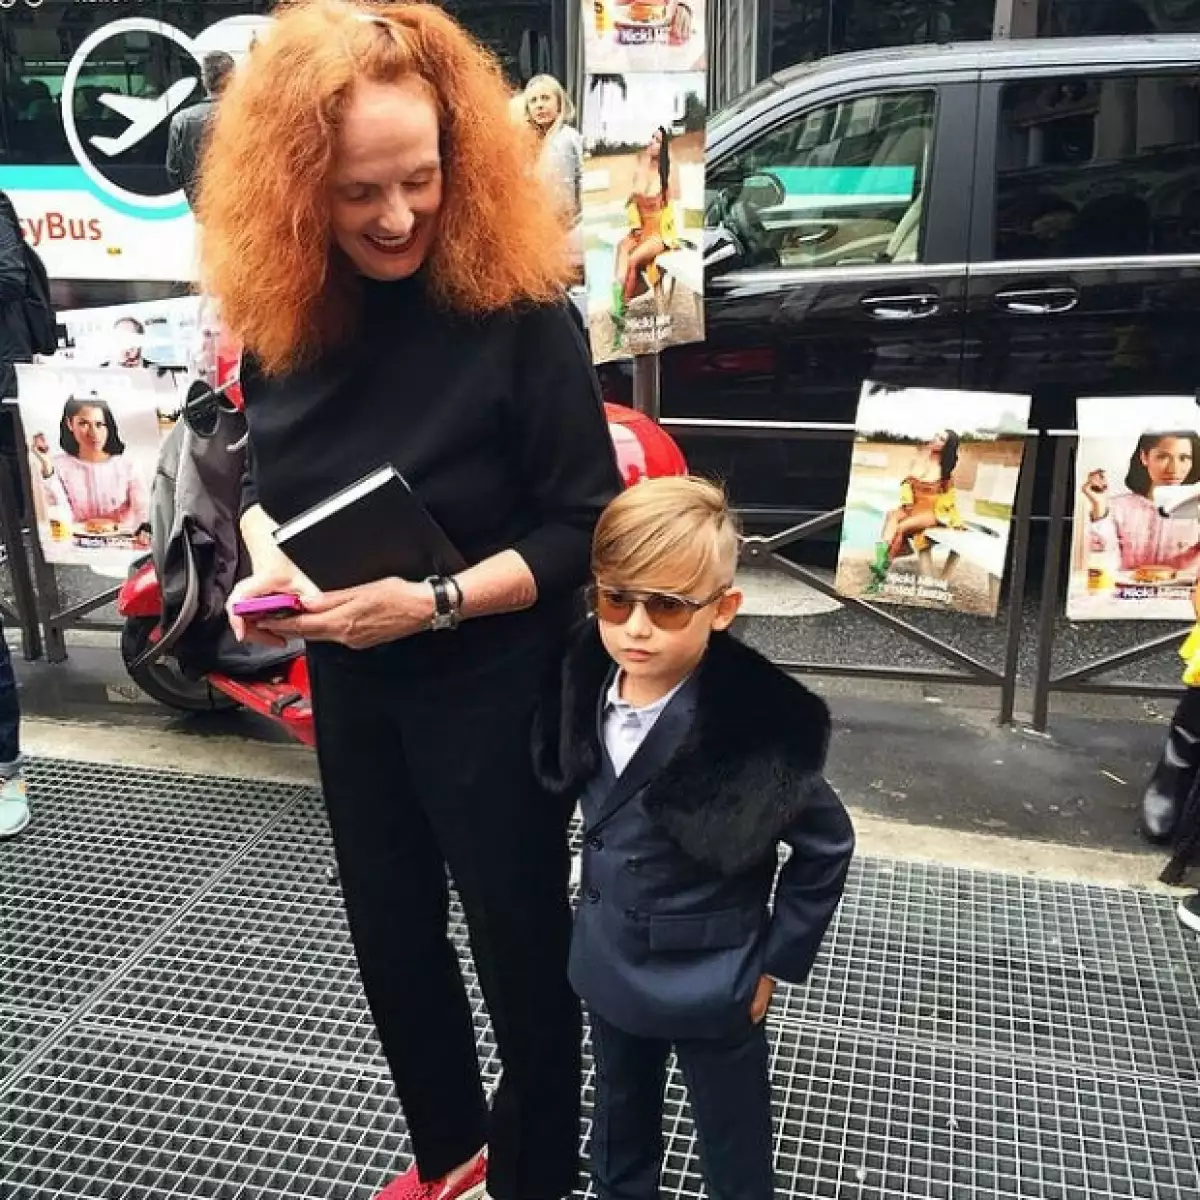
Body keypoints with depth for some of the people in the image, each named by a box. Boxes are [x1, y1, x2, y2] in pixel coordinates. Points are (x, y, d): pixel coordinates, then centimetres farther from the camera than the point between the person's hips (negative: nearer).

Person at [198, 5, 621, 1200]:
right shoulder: (280, 314, -5)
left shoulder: (518, 310, -20)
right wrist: (265, 561, -11)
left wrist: (435, 602, -27)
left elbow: (582, 526, -17)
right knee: (390, 934, 21)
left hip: (493, 686, -5)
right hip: (349, 686, 6)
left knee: (519, 944, 12)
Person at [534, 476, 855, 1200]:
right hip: (610, 965, 5)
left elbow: (826, 847, -15)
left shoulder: (755, 725, -27)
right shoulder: (589, 685, -12)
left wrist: (773, 961, -10)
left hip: (709, 981, -5)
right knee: (621, 1129, 28)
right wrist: (597, 914, 9)